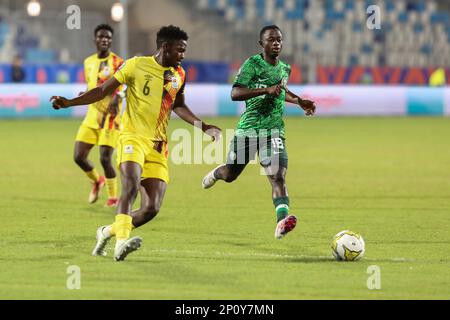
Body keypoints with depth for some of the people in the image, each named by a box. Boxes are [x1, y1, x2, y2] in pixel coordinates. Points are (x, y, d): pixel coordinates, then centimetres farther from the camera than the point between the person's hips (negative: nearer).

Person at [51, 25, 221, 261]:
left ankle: (108, 232, 17)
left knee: (152, 208, -3)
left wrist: (202, 126, 20)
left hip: (158, 146, 5)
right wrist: (69, 103, -5)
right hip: (133, 137, -5)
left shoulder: (179, 75, 12)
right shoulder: (136, 65, -2)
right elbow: (103, 90, 4)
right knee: (131, 186, -32)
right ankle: (121, 241, -39)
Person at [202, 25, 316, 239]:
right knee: (230, 175, 10)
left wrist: (299, 101, 22)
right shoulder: (252, 64, -7)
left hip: (274, 131, 3)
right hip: (248, 128, -3)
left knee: (278, 176, -18)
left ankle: (282, 222, -31)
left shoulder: (285, 68, 13)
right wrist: (266, 90, -27)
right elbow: (235, 93, -20)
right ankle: (215, 174, 47)